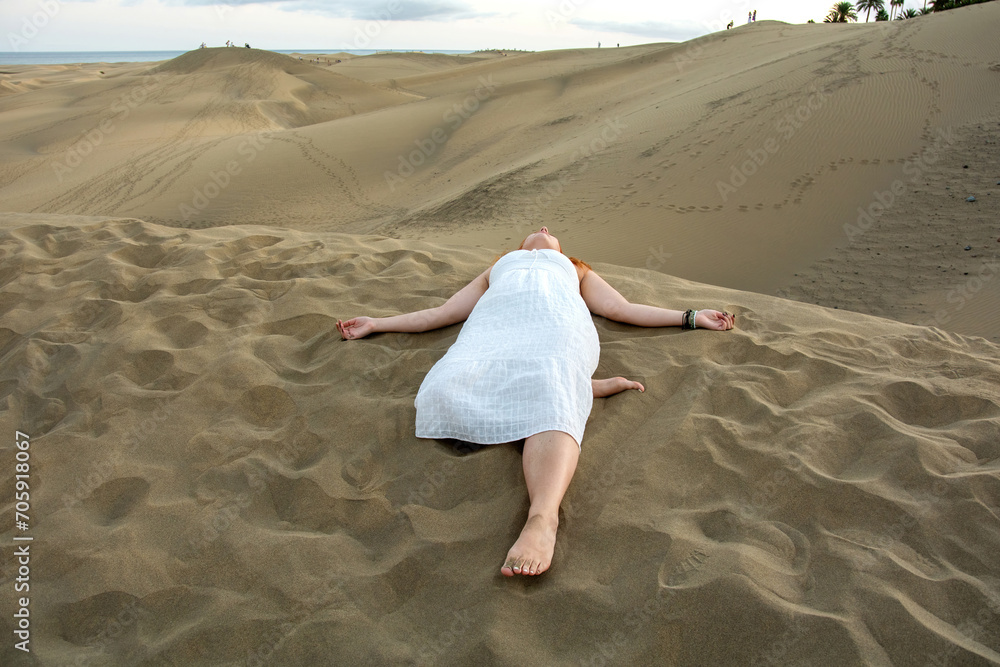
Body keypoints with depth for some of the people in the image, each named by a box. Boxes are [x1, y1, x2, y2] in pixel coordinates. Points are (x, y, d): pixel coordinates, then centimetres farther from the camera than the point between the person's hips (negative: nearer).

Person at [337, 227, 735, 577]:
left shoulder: (577, 270, 43)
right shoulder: (496, 269, 45)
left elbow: (621, 309, 31)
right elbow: (440, 314, 37)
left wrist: (691, 317, 21)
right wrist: (375, 324, 31)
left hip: (557, 323, -1)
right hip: (496, 324, 1)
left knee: (551, 401, -38)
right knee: (443, 390, -35)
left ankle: (542, 518, -60)